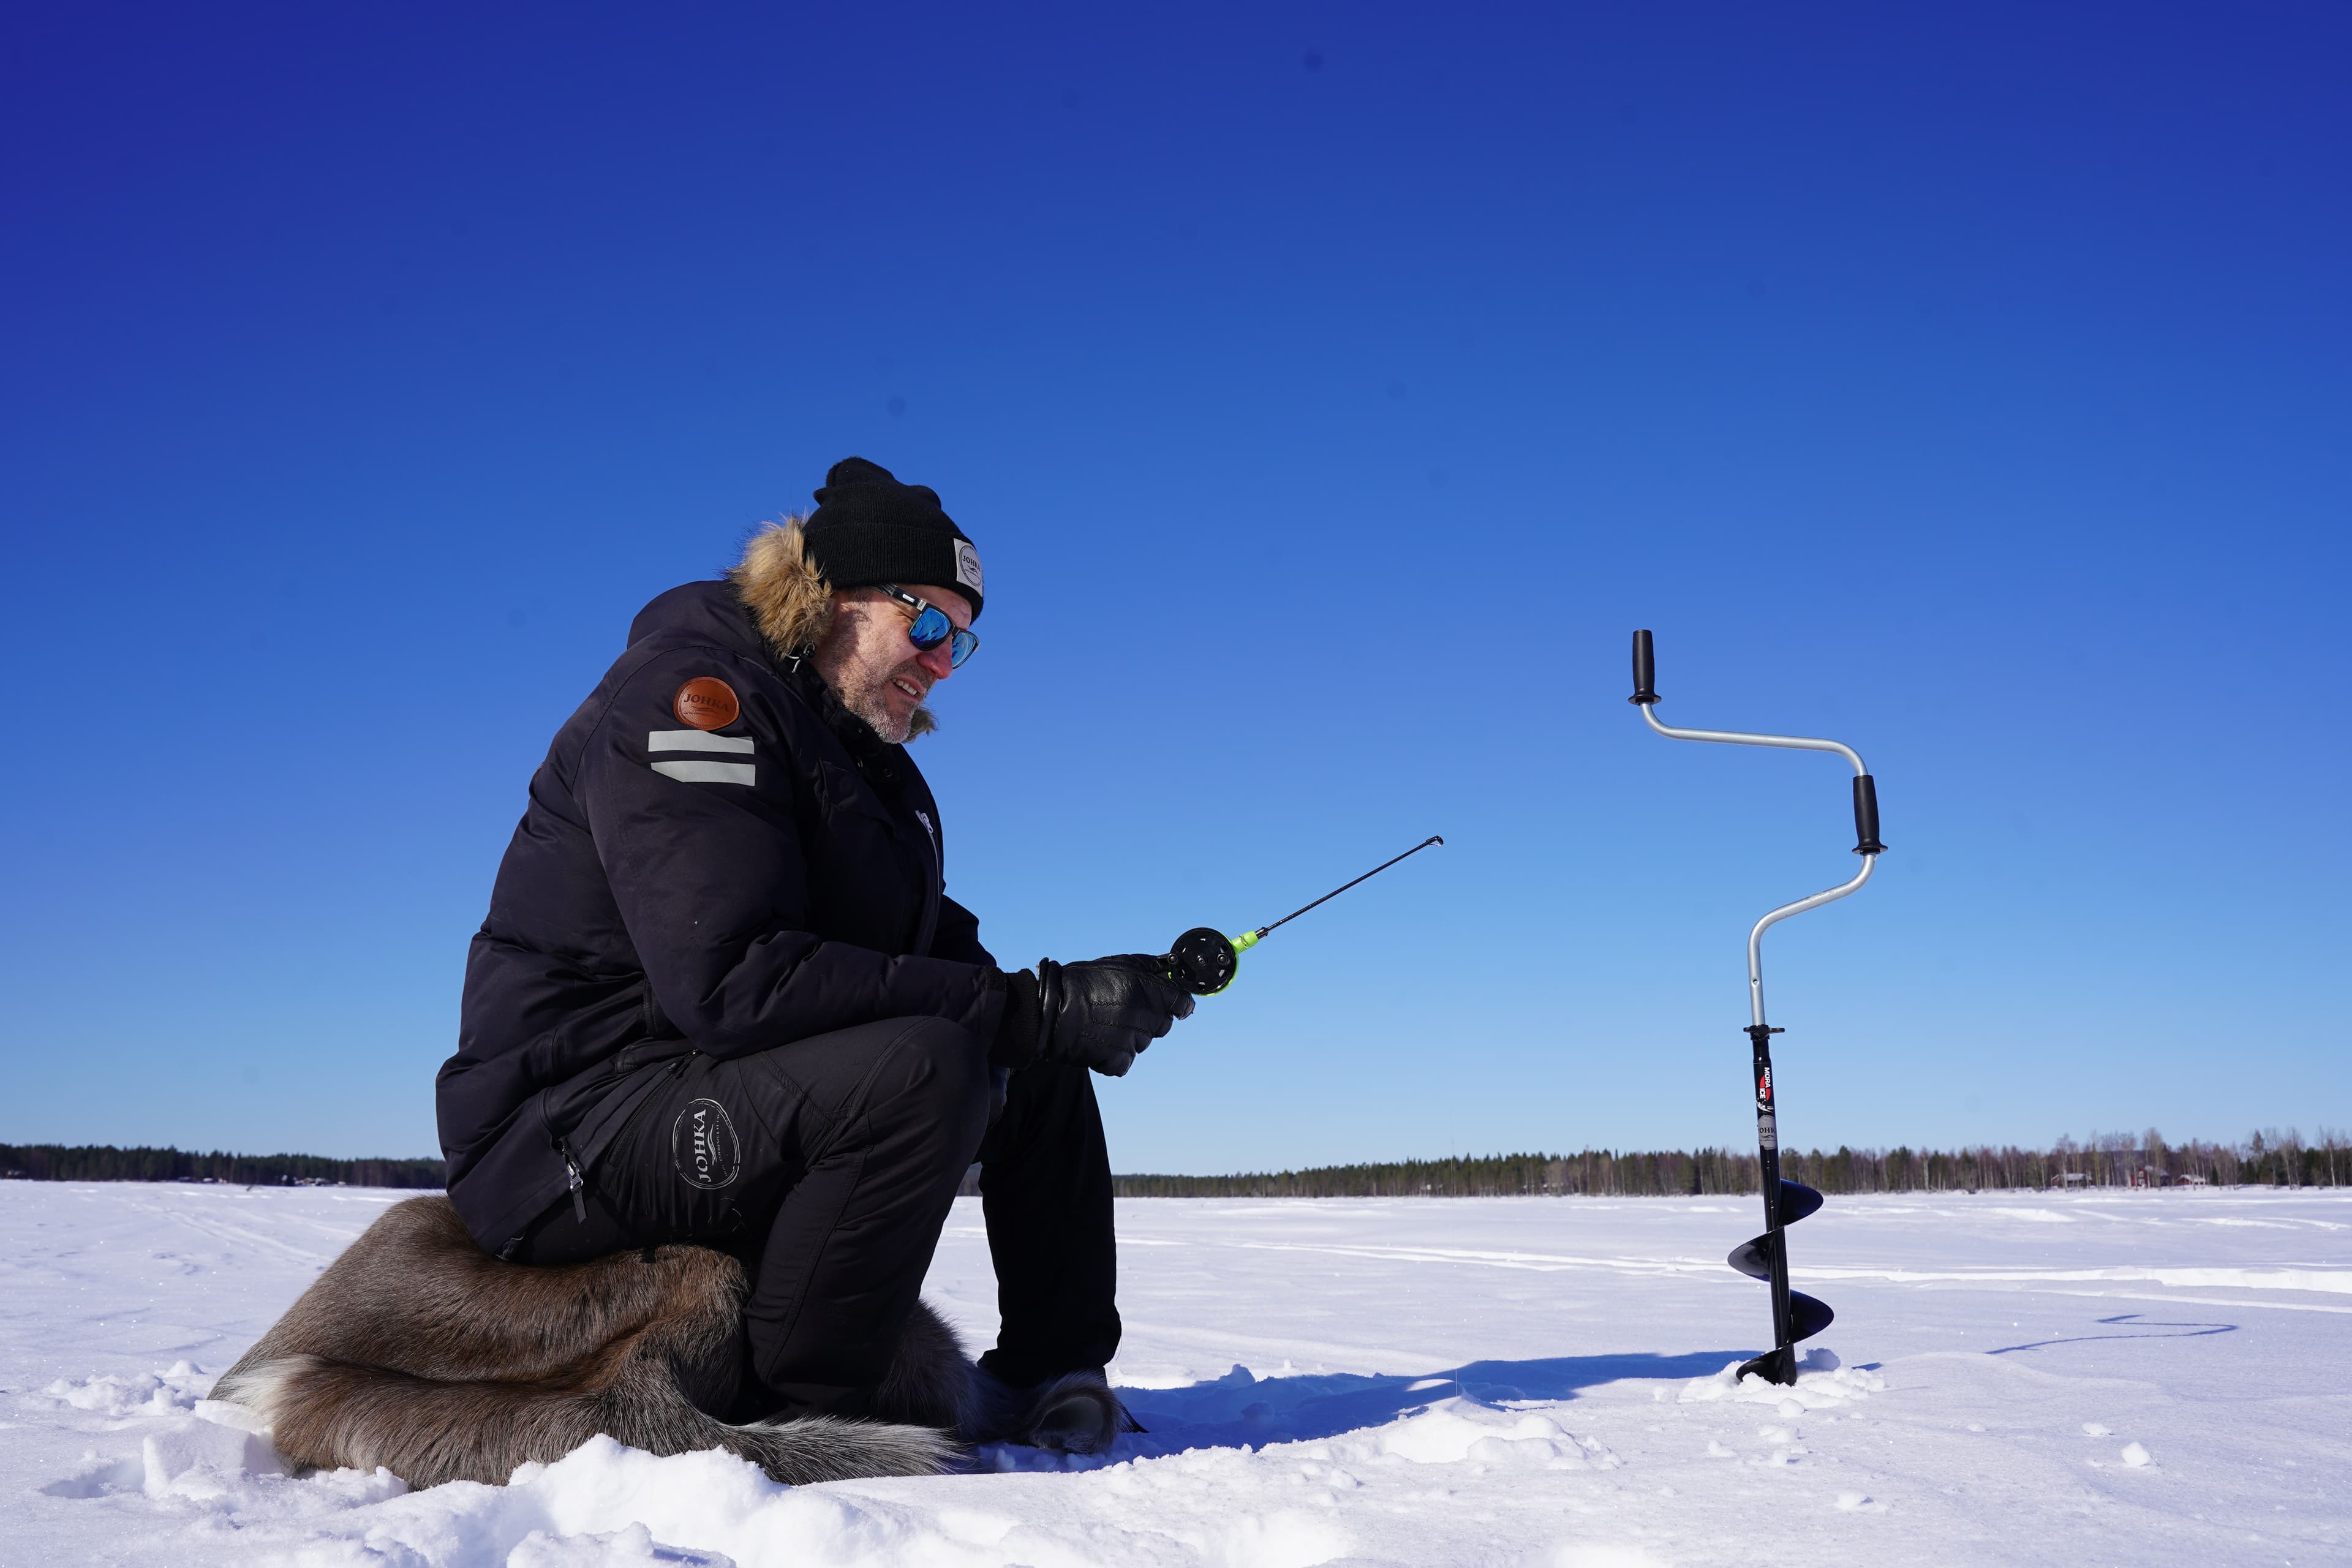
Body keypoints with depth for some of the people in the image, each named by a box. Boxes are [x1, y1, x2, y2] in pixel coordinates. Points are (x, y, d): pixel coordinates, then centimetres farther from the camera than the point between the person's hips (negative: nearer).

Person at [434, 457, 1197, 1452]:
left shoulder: (865, 750, 14)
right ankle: (789, 1430, -17)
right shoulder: (690, 694, -17)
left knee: (1039, 1065, 8)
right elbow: (731, 977, -30)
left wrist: (1080, 1001, -10)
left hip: (752, 1103, 10)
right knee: (919, 1067, -32)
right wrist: (1035, 1007, -30)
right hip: (574, 1139, -10)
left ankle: (1050, 1381, 11)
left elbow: (937, 953, 11)